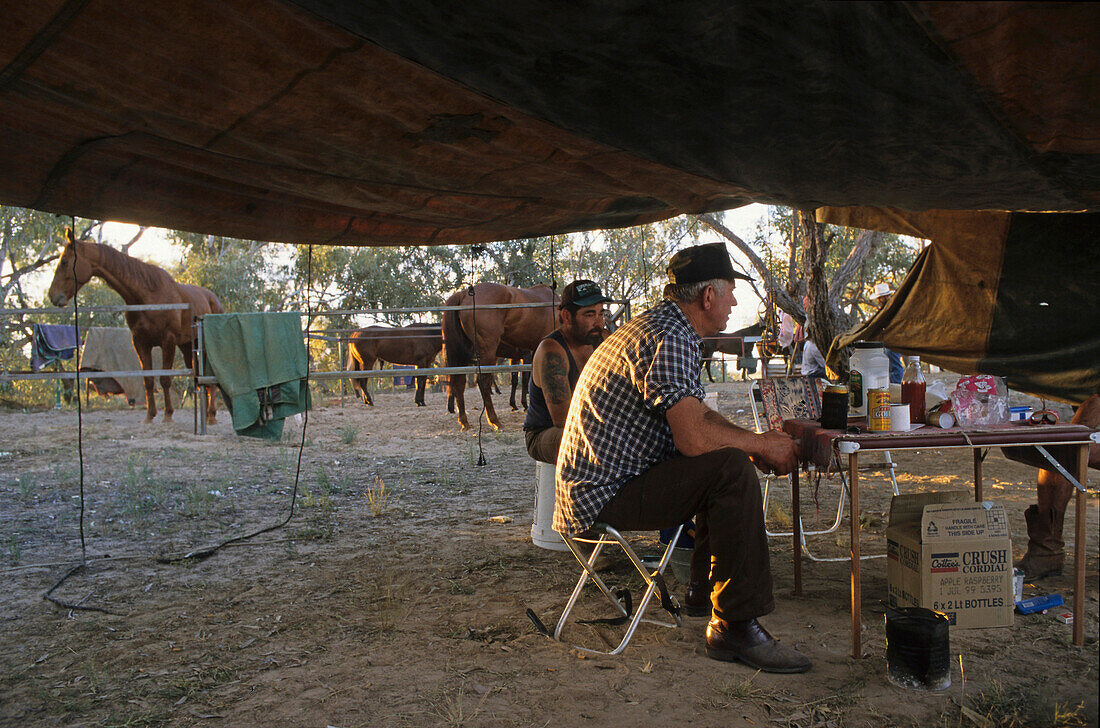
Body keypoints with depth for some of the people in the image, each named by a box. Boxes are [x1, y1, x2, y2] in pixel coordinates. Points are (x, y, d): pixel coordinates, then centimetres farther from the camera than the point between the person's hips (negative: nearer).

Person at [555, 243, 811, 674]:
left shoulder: (660, 327, 15)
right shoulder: (668, 339, -20)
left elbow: (697, 416, 22)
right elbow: (694, 437, -29)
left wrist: (757, 443, 7)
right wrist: (762, 445, -12)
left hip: (595, 483, 11)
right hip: (603, 496, -11)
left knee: (729, 458, 21)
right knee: (731, 469, -23)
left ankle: (704, 590, 28)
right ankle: (735, 627, -18)